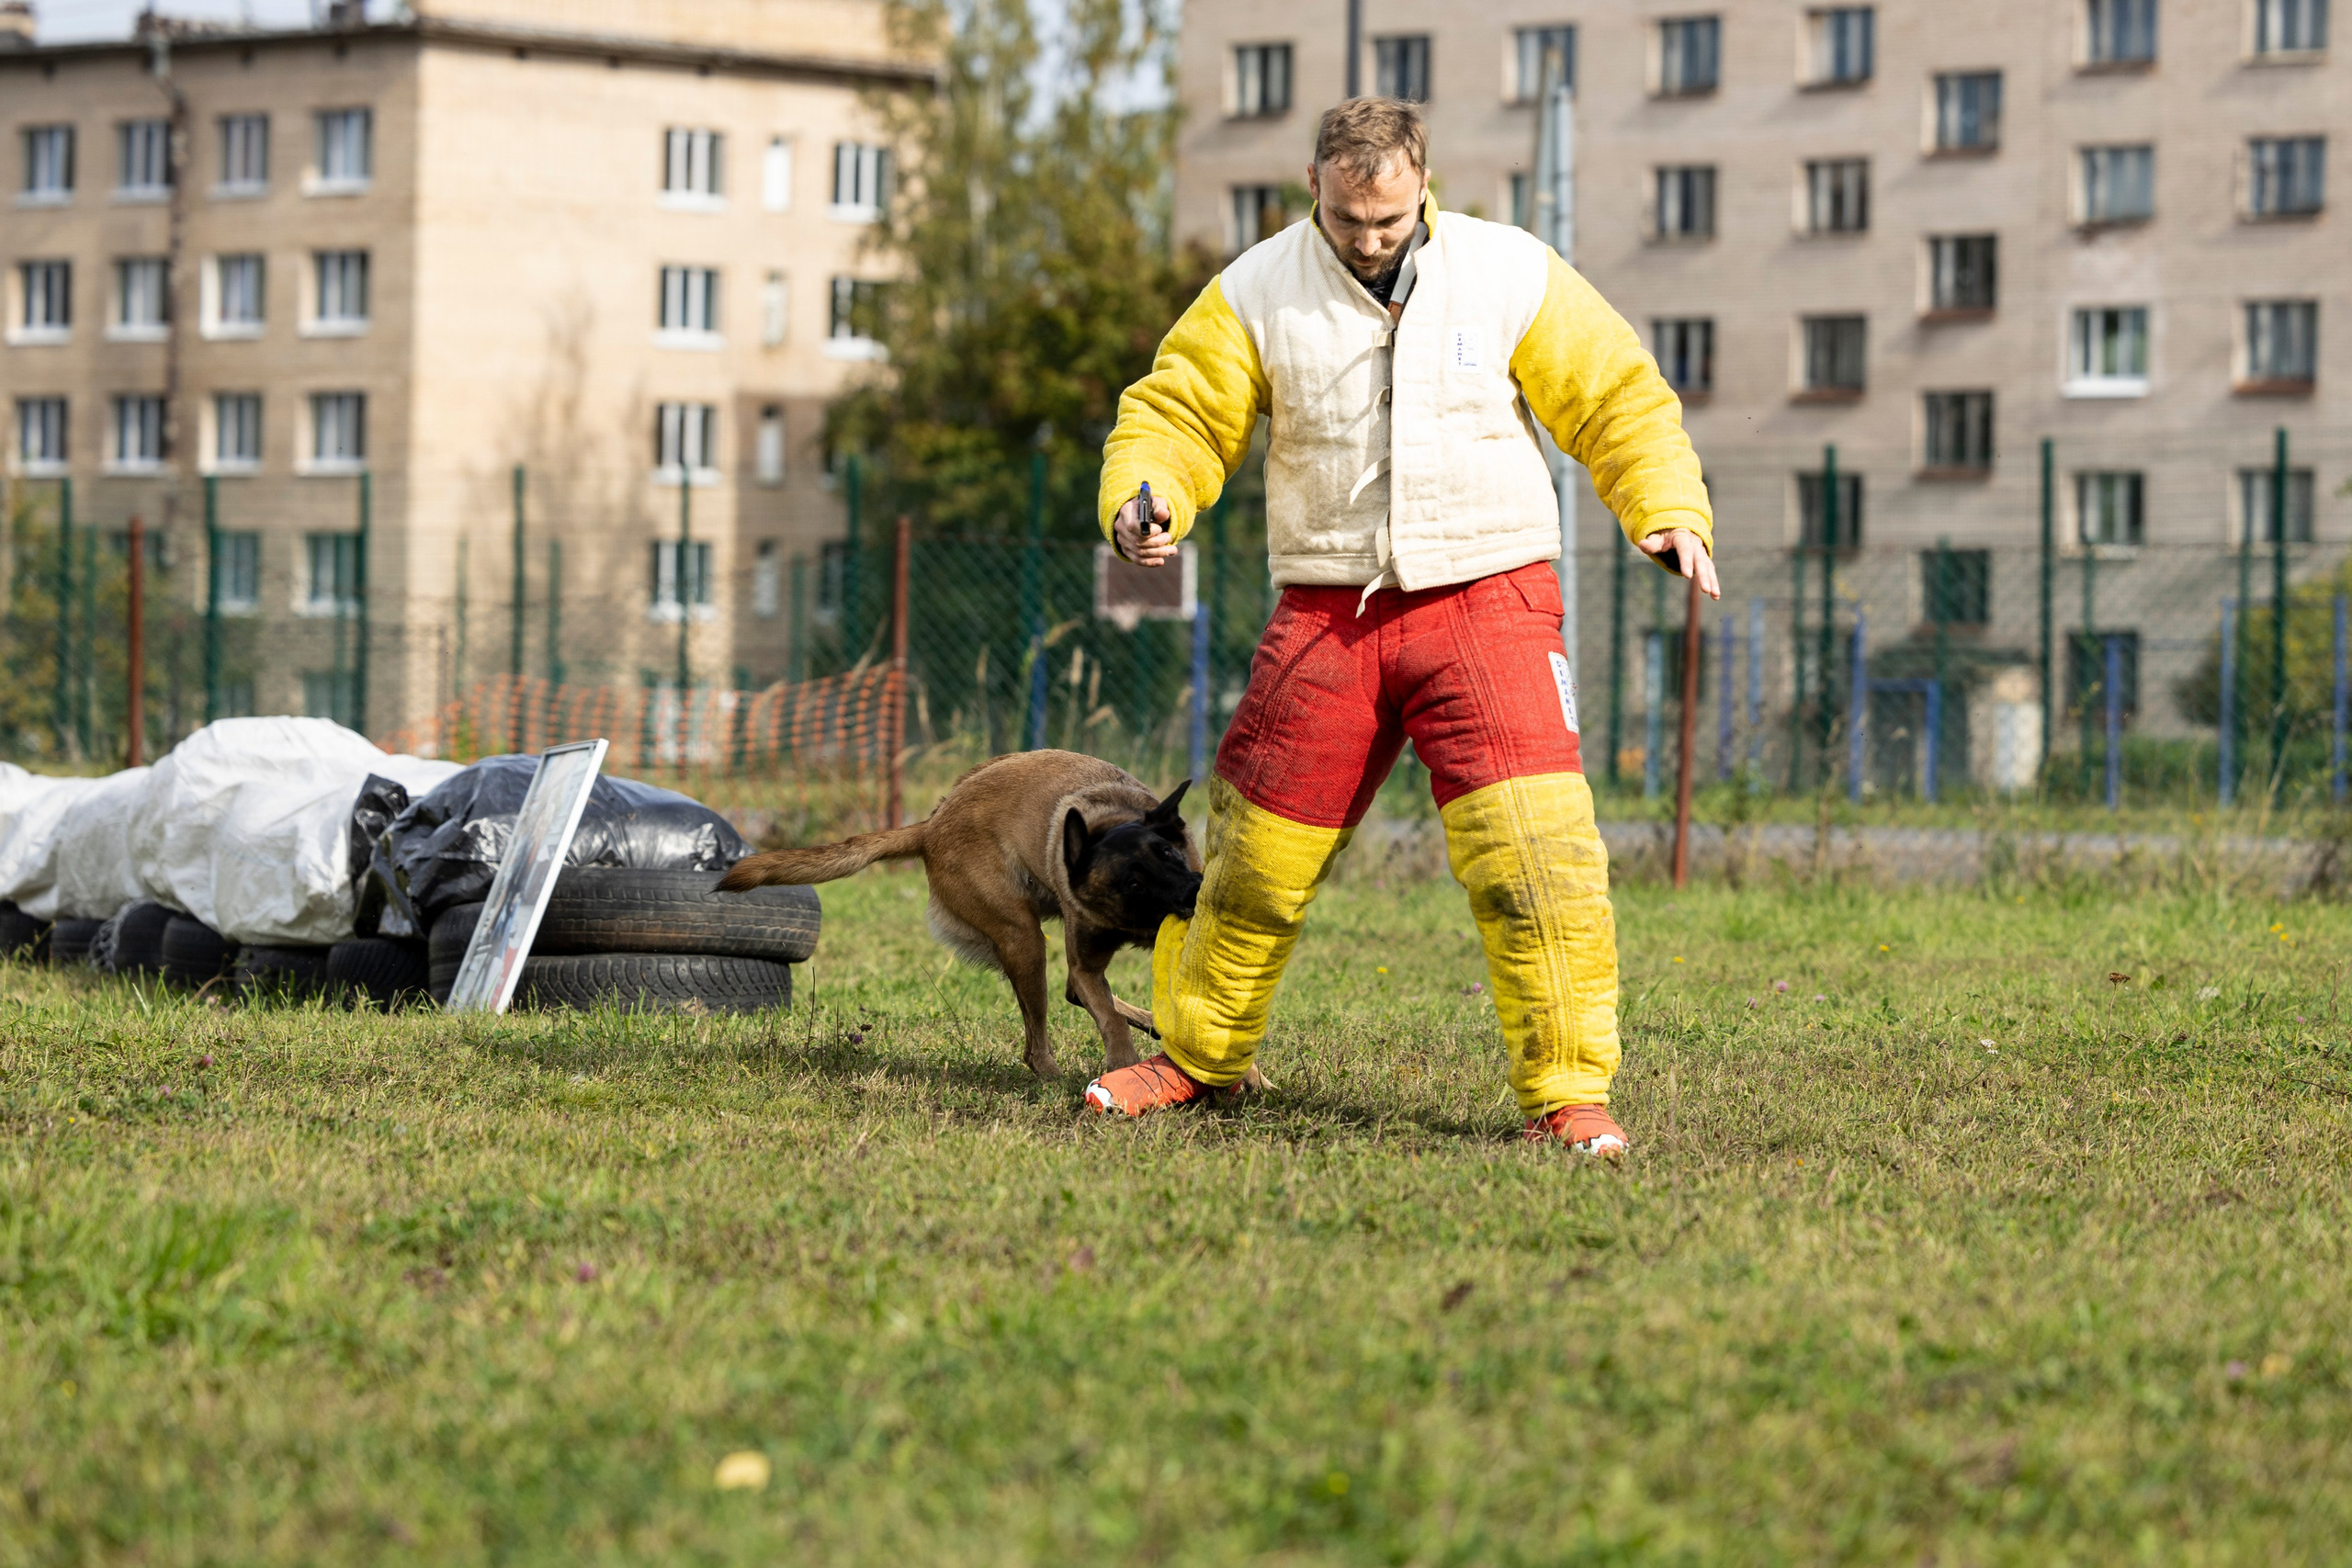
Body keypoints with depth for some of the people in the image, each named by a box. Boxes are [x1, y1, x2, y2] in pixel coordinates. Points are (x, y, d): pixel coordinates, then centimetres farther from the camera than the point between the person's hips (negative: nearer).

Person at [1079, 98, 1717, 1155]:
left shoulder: (1510, 275, -1)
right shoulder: (1257, 294, 1)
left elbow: (1619, 400, 6)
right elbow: (1176, 414, 3)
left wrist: (1670, 513, -9)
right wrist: (1143, 501, -18)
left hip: (1485, 602, -1)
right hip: (1327, 617, 2)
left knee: (1533, 851, -15)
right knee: (1261, 851, 7)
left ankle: (1567, 1095, -7)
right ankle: (1199, 1053, 29)